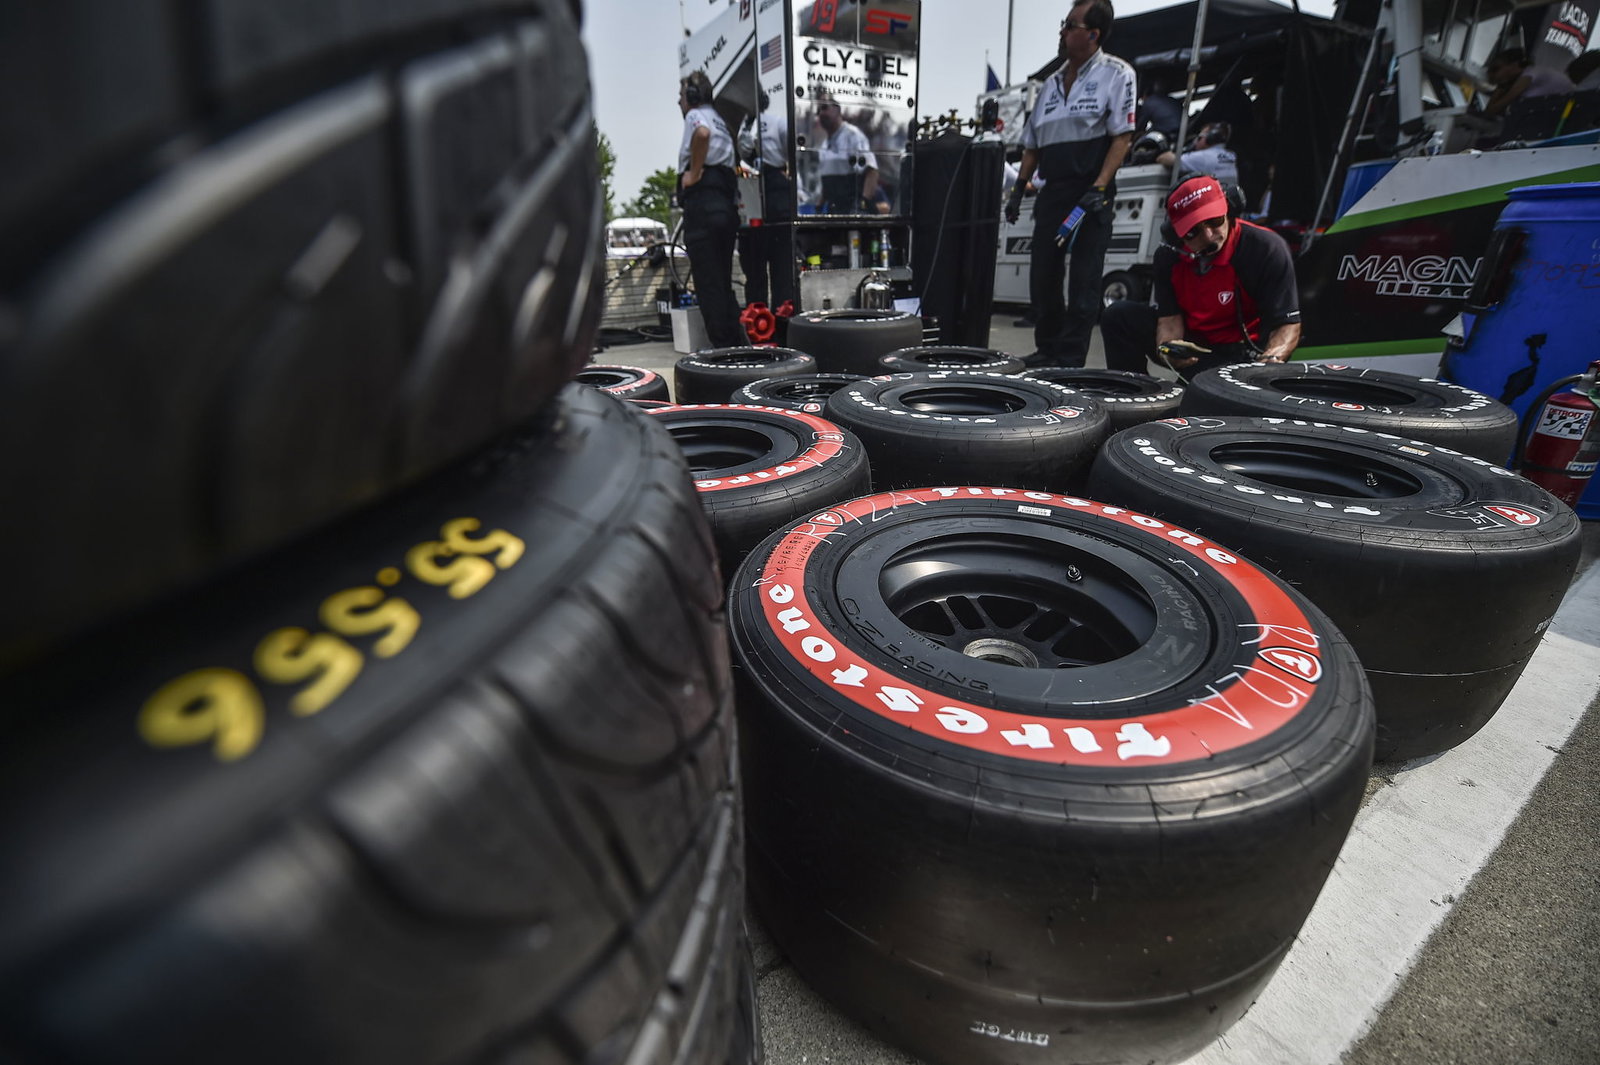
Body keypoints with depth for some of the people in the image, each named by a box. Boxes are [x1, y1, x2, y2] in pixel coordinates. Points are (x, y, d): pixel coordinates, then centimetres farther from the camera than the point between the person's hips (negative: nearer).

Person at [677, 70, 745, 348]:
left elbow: (702, 132, -25)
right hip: (727, 203, 9)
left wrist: (694, 173, -16)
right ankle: (740, 346, 14)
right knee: (723, 283, 13)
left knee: (708, 285, -7)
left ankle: (725, 348, -7)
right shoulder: (719, 119, 28)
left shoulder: (697, 114, -1)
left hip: (702, 203, -9)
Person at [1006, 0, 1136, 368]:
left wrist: (1099, 187, -18)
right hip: (1052, 191, 6)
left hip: (1090, 192, -6)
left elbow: (1122, 136, -7)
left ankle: (1070, 358, -5)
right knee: (1042, 274, 4)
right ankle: (1047, 348, 16)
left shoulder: (1115, 74, 0)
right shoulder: (1052, 84, 18)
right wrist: (1019, 189, 11)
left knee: (1083, 279, -7)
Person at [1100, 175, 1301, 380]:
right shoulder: (1168, 255, -8)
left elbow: (1288, 324, -19)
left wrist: (1271, 359, -41)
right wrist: (1166, 348, -30)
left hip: (1242, 351, -4)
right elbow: (1169, 318, -6)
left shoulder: (1268, 249, -20)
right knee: (1119, 316, -10)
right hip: (1191, 344, 4)